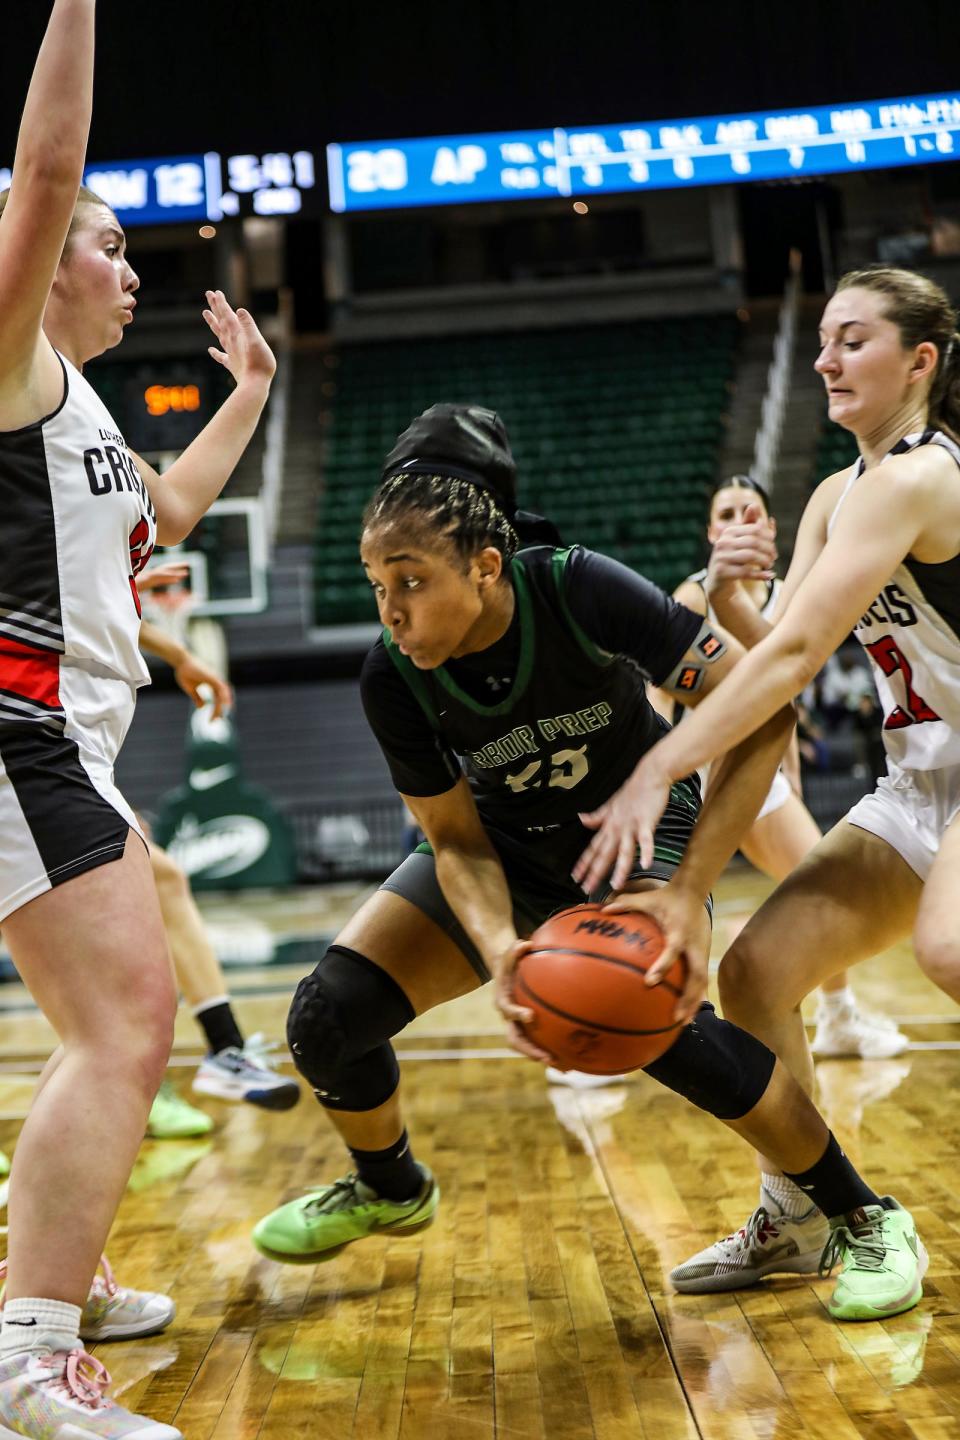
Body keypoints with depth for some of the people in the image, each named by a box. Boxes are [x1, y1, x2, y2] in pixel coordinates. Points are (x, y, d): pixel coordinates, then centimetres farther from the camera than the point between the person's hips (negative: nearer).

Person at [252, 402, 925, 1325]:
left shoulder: (582, 592, -33)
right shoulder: (392, 679, -23)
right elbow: (456, 840, -13)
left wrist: (690, 890, -36)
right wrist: (496, 947, -35)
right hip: (507, 851, 4)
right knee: (326, 1017, -9)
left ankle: (864, 1219, -6)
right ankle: (390, 1187, 24)